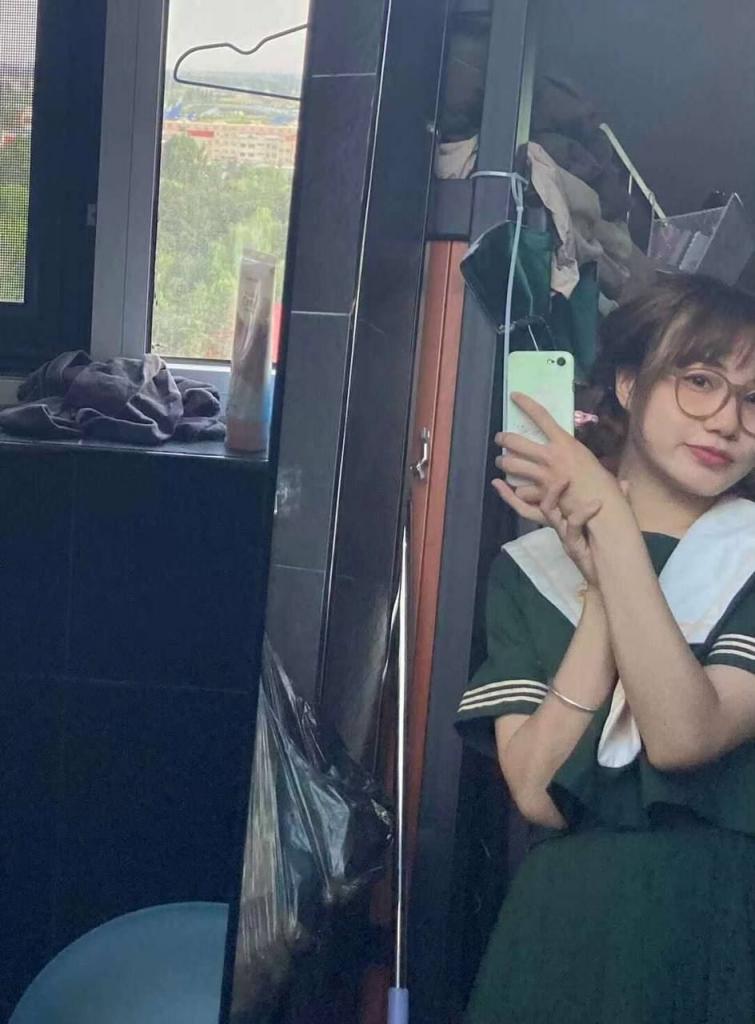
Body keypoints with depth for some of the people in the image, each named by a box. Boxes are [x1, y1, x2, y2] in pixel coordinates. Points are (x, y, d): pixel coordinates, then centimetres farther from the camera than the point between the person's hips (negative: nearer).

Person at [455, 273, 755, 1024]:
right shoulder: (530, 567, -1)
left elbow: (683, 738, -22)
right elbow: (539, 793, -12)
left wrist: (610, 519, -21)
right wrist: (601, 586, -17)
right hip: (563, 931, 1)